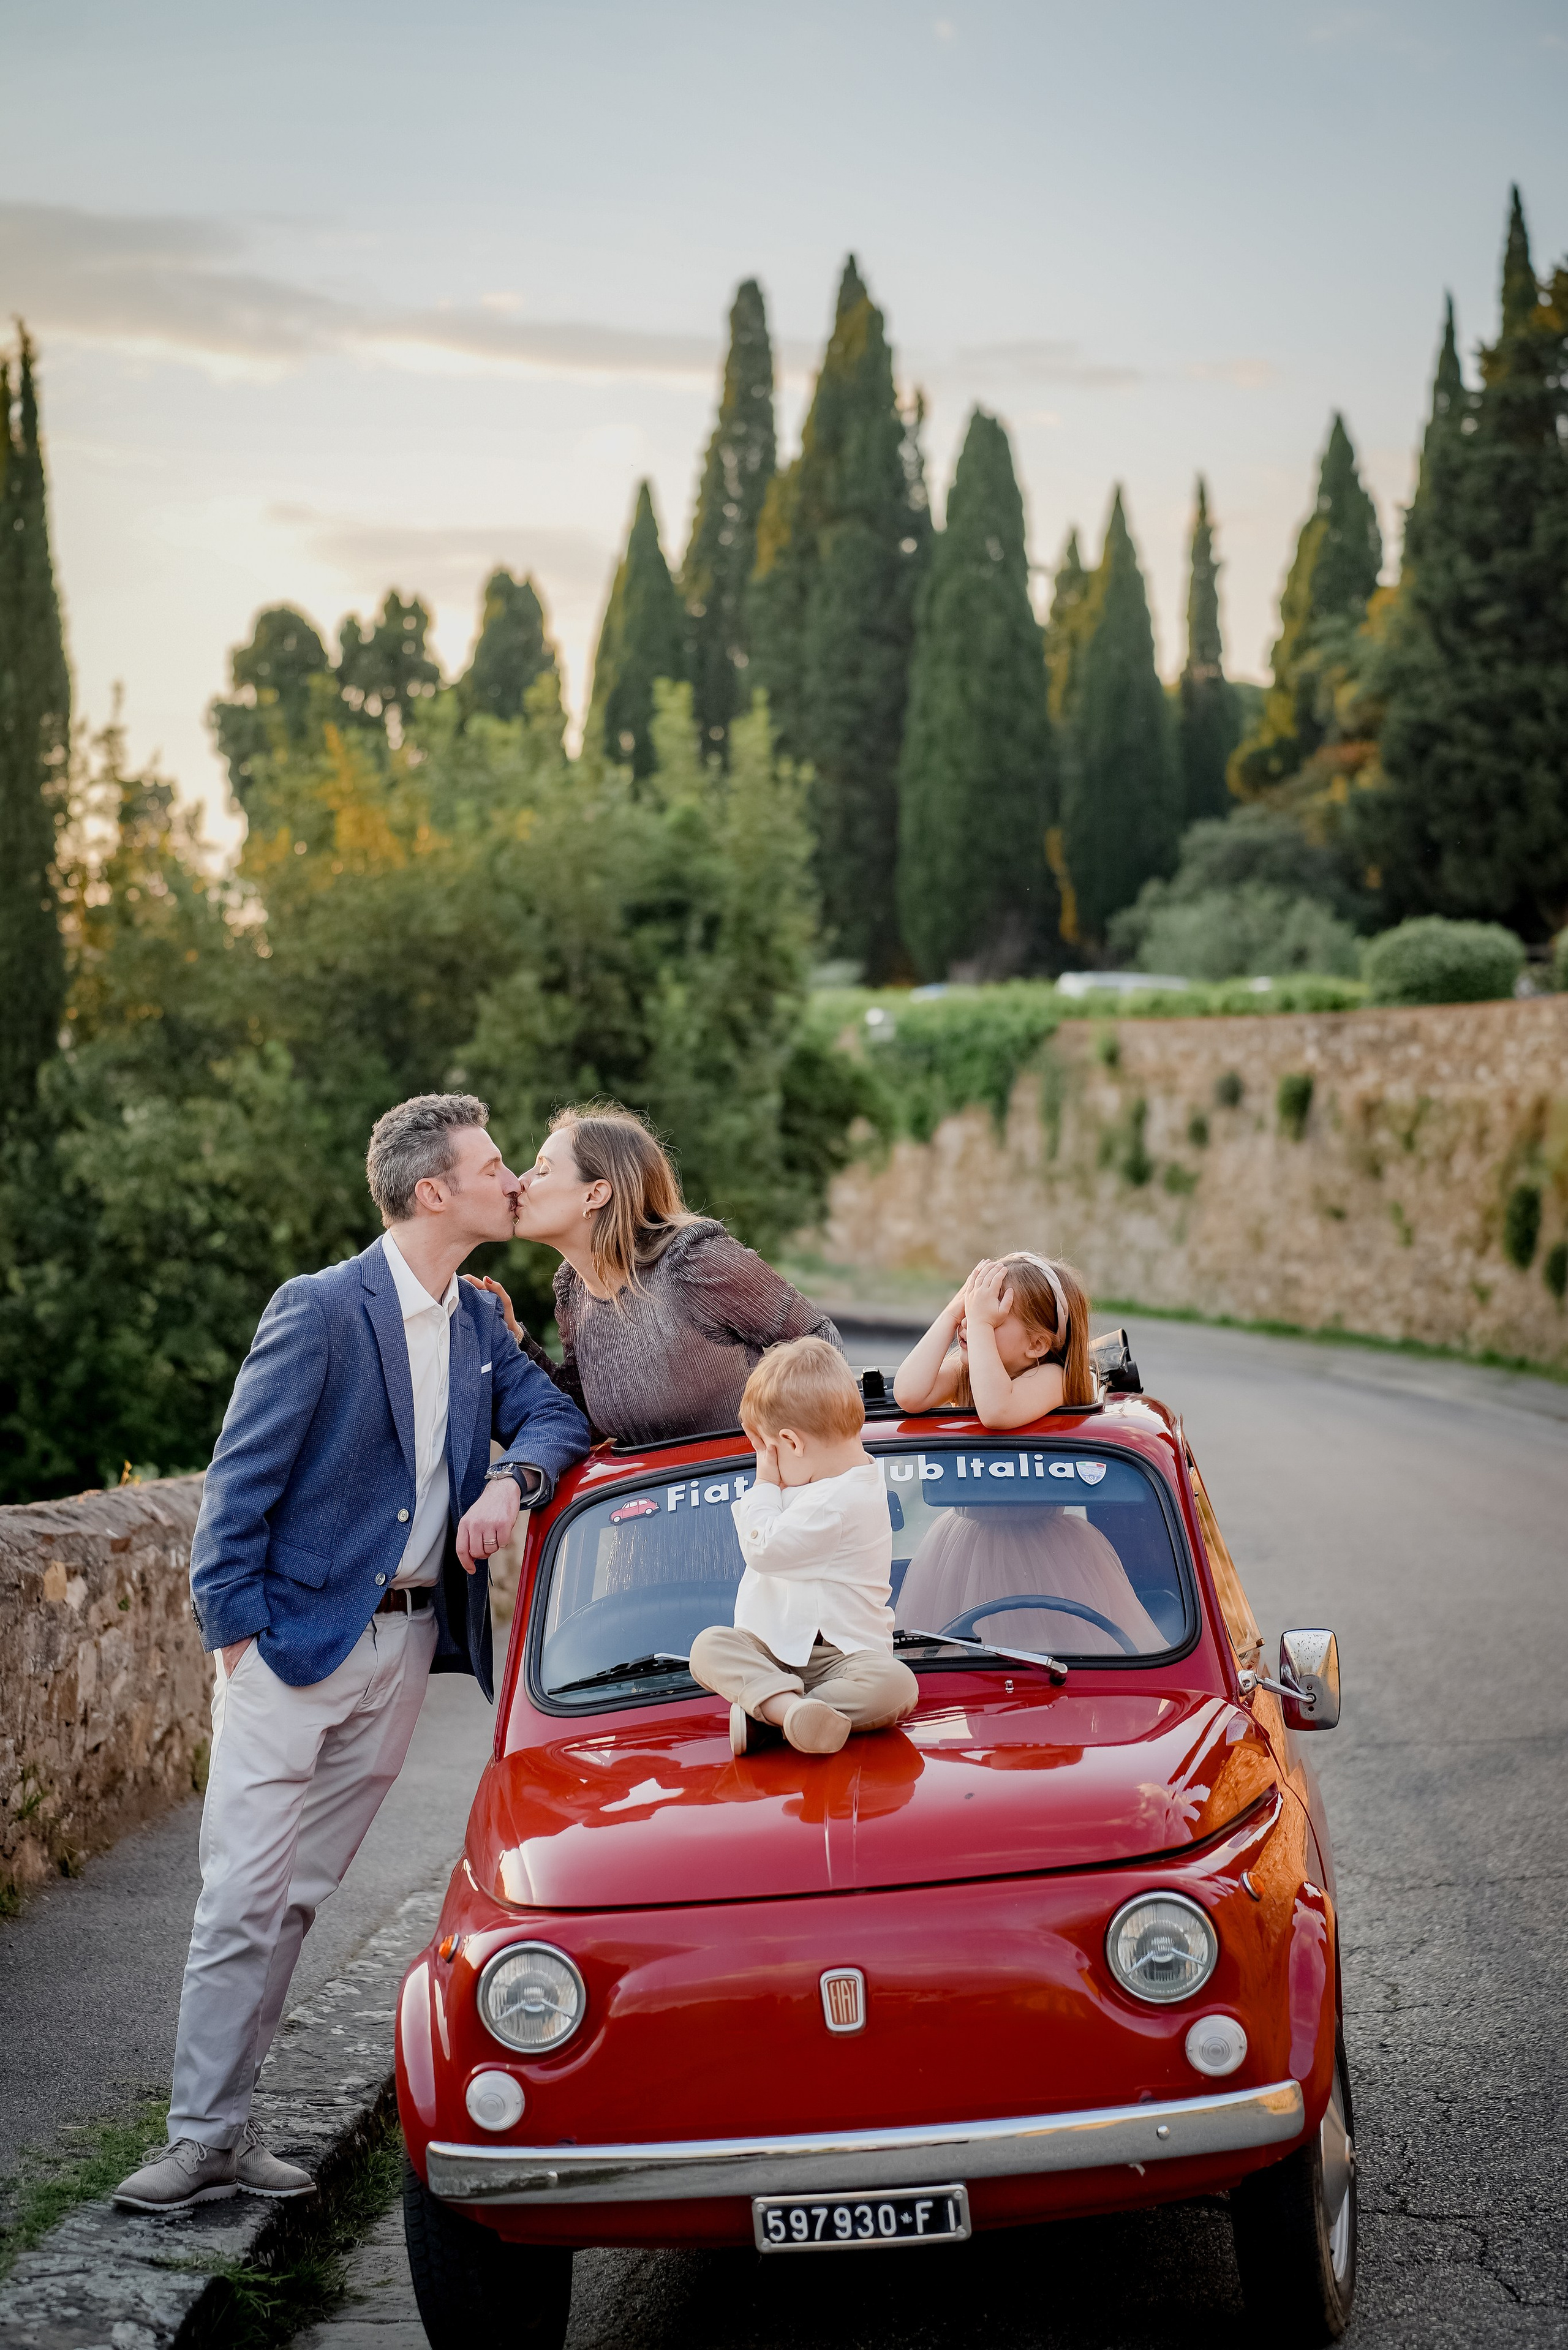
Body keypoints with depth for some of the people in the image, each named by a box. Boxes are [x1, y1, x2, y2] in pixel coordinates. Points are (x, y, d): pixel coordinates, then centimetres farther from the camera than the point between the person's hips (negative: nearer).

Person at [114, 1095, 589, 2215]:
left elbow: (555, 1414, 11)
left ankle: (229, 2126, 17)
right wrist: (235, 1629, -12)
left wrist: (513, 1477, -11)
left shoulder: (479, 1322, 8)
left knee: (299, 1894, 10)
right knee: (245, 1896, -6)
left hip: (404, 1646, 6)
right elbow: (240, 1479, -10)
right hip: (297, 1640, -6)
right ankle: (203, 2137, 1)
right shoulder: (320, 1310, -12)